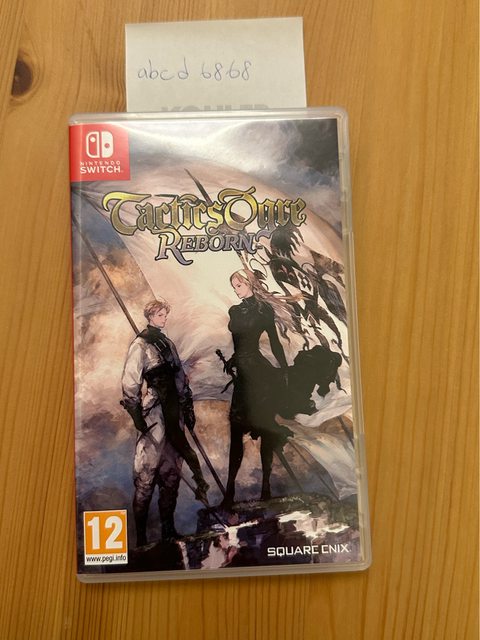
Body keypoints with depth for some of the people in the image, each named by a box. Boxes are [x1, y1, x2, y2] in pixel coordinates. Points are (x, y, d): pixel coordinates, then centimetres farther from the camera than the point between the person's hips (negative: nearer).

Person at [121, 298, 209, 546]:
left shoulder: (167, 343, 15)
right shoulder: (140, 345, -6)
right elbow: (130, 383, -12)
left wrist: (188, 408, 17)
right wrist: (136, 413, -16)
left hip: (173, 411, 7)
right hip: (154, 413, -7)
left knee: (171, 473, 12)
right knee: (146, 477, -4)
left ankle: (168, 530, 25)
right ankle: (141, 537, 7)